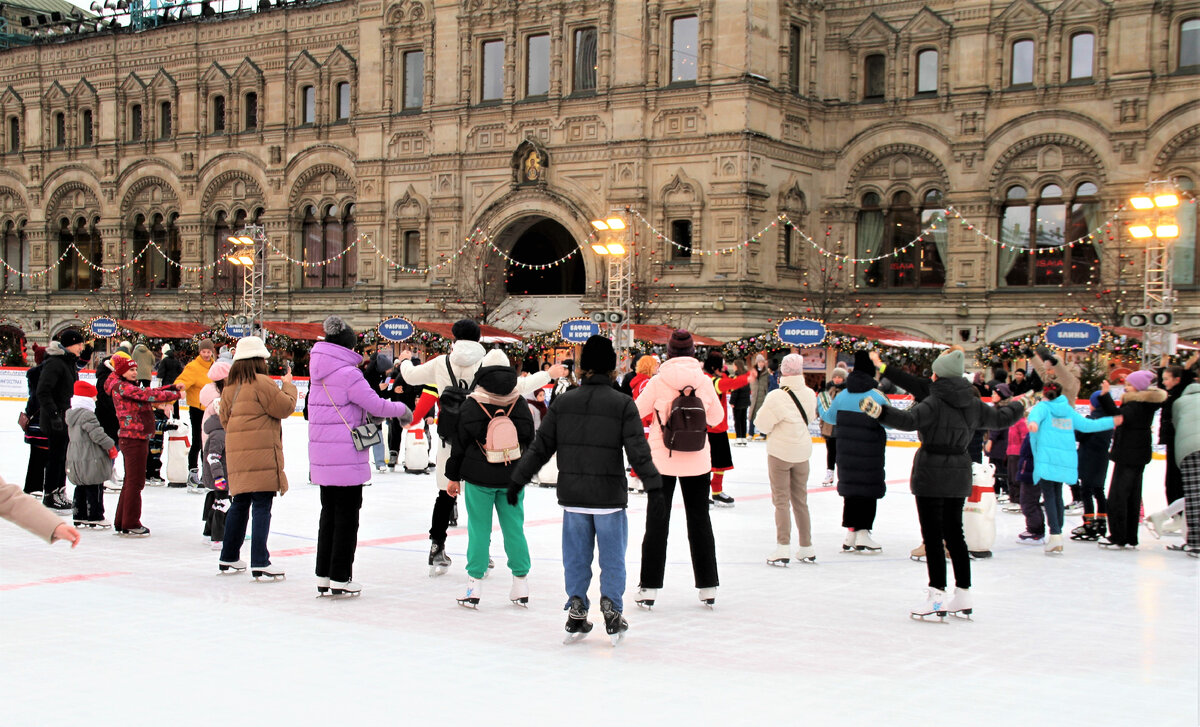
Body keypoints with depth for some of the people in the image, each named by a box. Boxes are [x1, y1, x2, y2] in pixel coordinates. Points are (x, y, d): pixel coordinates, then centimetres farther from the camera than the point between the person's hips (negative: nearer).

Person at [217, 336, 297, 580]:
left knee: (240, 504, 17)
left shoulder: (230, 386, 12)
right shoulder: (262, 383, -11)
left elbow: (224, 418, 18)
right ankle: (260, 563, -9)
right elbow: (284, 408, -8)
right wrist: (288, 386, 7)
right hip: (260, 453, -8)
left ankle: (228, 558, 24)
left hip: (236, 454, 8)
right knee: (262, 505, -6)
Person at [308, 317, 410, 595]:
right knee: (347, 516, 1)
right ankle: (340, 579, 5)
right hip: (346, 457, -8)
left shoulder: (319, 372, 10)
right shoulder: (348, 373, -15)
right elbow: (376, 405, -13)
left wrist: (369, 414, 8)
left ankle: (324, 576, 20)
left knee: (329, 513, 16)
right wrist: (402, 410, 4)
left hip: (321, 457, 8)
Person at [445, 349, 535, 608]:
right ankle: (521, 584, 14)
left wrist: (453, 477, 6)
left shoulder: (470, 406, -8)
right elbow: (530, 440, 9)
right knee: (514, 527, 10)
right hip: (513, 478, 3)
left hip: (479, 478, -2)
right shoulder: (520, 404, 0)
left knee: (479, 529, 4)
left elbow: (459, 443, -3)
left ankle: (475, 585, 5)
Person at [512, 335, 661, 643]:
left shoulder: (562, 403, 1)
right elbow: (639, 451, -12)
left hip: (572, 495, 3)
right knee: (612, 556, 9)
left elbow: (540, 447, 5)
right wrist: (654, 488, -10)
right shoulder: (623, 404, -7)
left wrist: (518, 479, 13)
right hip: (609, 496, -2)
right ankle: (611, 609, 10)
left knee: (576, 555, 13)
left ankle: (576, 610, 15)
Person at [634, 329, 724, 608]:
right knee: (699, 520, 12)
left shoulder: (657, 381, -10)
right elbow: (716, 418, 7)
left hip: (662, 459, -1)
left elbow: (637, 411, 0)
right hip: (697, 460, 1)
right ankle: (708, 586, 18)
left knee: (657, 521, 7)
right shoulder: (704, 381, -5)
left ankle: (649, 587, 8)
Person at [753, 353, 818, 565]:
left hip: (780, 453, -5)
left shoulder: (776, 397, -20)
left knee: (781, 500, 2)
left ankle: (783, 548, -5)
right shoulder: (809, 394, -4)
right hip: (802, 452, 5)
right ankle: (807, 549, 20)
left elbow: (762, 425, -13)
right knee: (800, 500, 15)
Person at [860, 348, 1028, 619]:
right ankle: (963, 595, 17)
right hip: (959, 475, 7)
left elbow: (909, 420, -31)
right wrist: (1018, 407, 41)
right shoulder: (973, 404, 6)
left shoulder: (935, 403, -15)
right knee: (954, 534, 14)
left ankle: (937, 596, -5)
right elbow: (1001, 419, 20)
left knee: (932, 536, -3)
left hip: (932, 475, -7)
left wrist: (879, 411, -40)